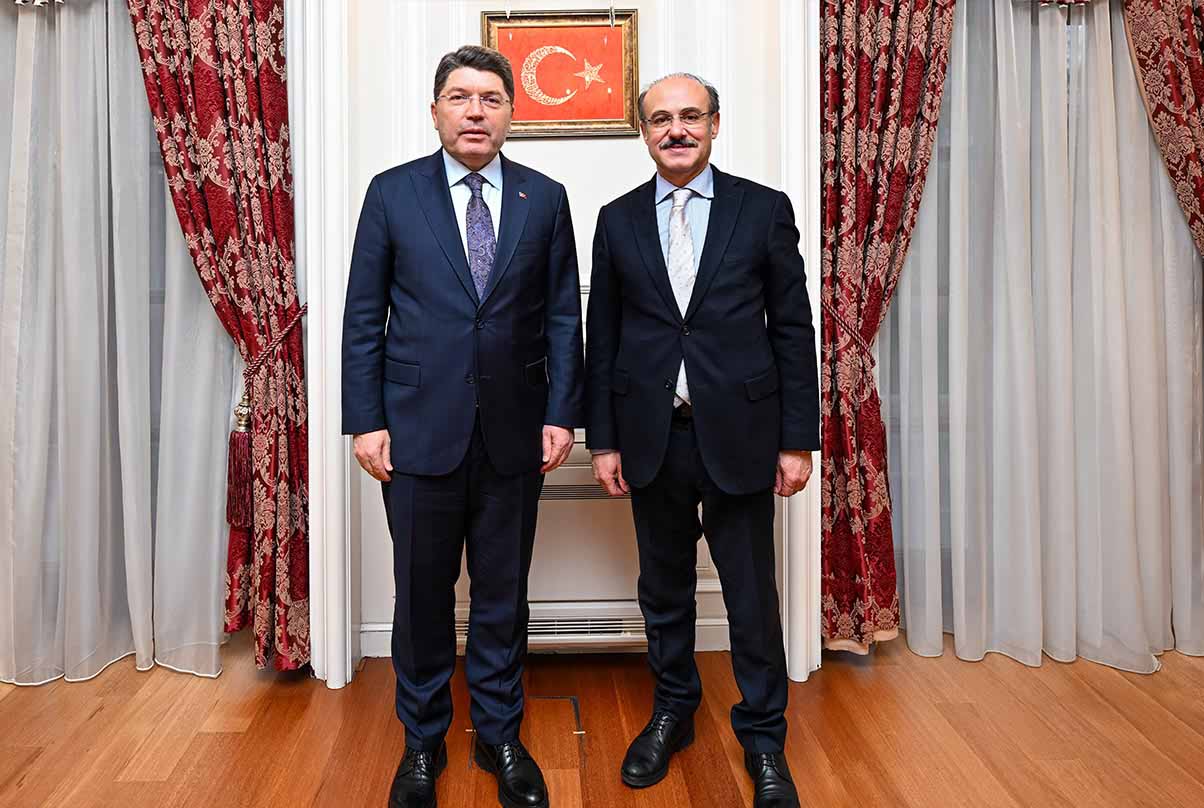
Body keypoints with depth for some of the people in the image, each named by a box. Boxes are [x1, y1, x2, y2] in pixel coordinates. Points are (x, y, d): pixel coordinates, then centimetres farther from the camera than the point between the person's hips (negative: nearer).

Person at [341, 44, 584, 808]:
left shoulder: (545, 198, 5)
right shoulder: (393, 193, 2)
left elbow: (564, 316, 4)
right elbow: (363, 317, 1)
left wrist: (562, 414, -2)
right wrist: (365, 420, -4)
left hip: (514, 431, 1)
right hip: (420, 429, -1)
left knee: (503, 594, 12)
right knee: (423, 594, 10)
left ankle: (500, 735, 32)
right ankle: (423, 742, 31)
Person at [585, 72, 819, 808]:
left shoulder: (765, 209, 1)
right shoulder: (618, 220, 6)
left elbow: (793, 329, 0)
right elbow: (602, 338, 7)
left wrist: (798, 439, -3)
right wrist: (603, 439, 3)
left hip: (738, 434, -2)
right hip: (651, 436, 2)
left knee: (752, 596, 7)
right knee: (664, 589, 16)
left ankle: (764, 739, 27)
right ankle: (673, 712, 37)